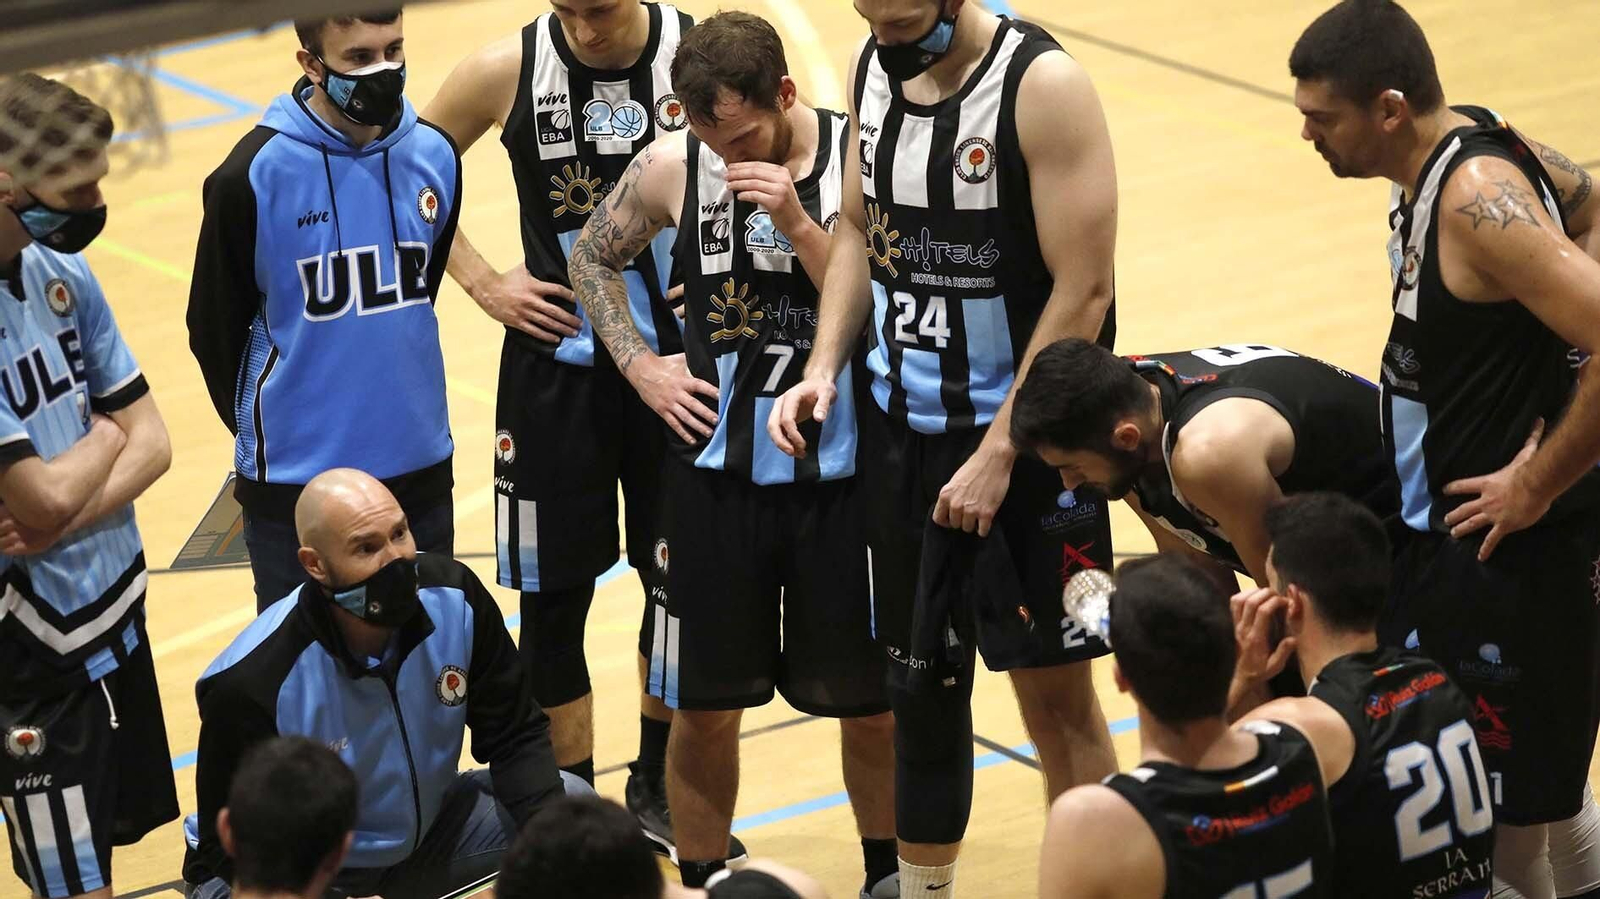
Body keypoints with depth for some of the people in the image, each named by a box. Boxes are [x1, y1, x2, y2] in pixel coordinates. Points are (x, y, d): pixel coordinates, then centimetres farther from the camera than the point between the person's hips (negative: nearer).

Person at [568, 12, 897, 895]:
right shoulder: (671, 167, -6)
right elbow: (593, 258, 12)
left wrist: (797, 220, -25)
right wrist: (641, 367, 2)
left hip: (840, 471, -1)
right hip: (716, 467, 1)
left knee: (869, 702, 11)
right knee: (704, 705, 7)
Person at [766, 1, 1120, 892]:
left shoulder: (1043, 86, -18)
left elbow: (1083, 290, -18)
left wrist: (1000, 453, -19)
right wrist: (826, 368, 1)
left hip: (1022, 436, -6)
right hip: (900, 427, 6)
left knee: (1054, 688, 2)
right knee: (921, 677, 15)